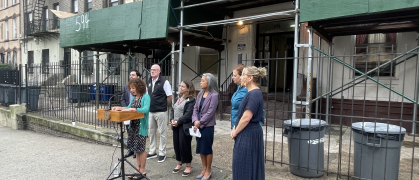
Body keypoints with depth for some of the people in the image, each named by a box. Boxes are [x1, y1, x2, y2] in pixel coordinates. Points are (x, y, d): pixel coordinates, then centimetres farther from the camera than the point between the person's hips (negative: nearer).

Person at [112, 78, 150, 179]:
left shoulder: (145, 97, -13)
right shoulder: (134, 97, 11)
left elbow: (146, 109, -26)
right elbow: (129, 107, 19)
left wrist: (131, 109, -30)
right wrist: (119, 108, 3)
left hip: (141, 126, -8)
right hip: (133, 125, 8)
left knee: (141, 148, 1)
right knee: (136, 148, 14)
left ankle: (142, 170, 14)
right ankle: (138, 168, 26)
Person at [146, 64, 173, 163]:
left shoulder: (164, 82, -10)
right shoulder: (148, 82, 9)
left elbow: (169, 97, -9)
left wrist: (163, 106, -1)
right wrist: (149, 105, 10)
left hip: (161, 112, -7)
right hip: (150, 111, 7)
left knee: (162, 133, 3)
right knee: (151, 132, 15)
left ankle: (162, 153, 14)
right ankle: (152, 152, 28)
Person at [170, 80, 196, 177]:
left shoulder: (191, 100, -11)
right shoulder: (179, 98, 15)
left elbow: (188, 114, -19)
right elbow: (173, 110, 15)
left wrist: (178, 122, -16)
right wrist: (172, 119, -2)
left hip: (185, 126, -8)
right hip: (176, 126, 8)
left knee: (184, 145, 0)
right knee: (176, 144, 13)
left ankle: (188, 166, 16)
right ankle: (179, 164, 29)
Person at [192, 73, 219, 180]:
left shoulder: (214, 95, -12)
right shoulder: (200, 94, 8)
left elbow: (210, 112, -16)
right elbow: (195, 108, 6)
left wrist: (200, 123, -12)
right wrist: (195, 120, -10)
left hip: (207, 126, -7)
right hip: (198, 125, 7)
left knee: (207, 149, 6)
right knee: (200, 148, 14)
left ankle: (208, 170, 22)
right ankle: (204, 169, 30)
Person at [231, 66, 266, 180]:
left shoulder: (254, 94, -19)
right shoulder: (252, 93, 11)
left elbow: (246, 118, -23)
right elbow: (242, 115, 15)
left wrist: (235, 132, -10)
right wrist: (235, 128, 5)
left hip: (248, 135, -9)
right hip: (247, 133, 9)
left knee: (245, 166, 3)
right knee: (251, 166, 18)